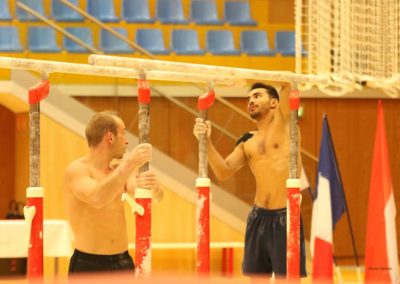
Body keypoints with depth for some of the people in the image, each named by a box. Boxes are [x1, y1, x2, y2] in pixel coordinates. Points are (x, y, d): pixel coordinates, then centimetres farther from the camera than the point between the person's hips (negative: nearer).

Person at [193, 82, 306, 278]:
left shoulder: (283, 122, 2)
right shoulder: (247, 142, 14)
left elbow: (287, 86, -10)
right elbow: (223, 172, 3)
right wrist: (206, 141, -7)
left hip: (285, 217, -5)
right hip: (258, 218, 5)